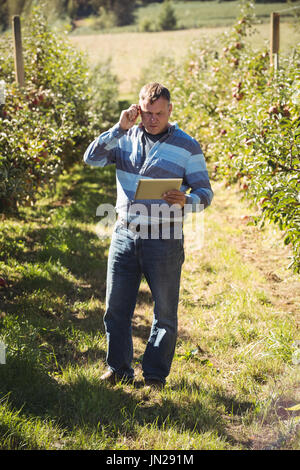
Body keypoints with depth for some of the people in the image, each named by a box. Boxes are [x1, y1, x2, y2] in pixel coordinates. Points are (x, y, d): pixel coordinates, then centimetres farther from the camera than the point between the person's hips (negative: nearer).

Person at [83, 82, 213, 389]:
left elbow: (205, 193, -3)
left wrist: (185, 200, -25)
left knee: (165, 313, 5)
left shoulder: (187, 147, -2)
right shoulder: (125, 138, 7)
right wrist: (120, 127, -10)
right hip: (124, 234, 3)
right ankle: (118, 370, 25)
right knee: (116, 307, 9)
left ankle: (155, 376, 21)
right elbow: (92, 158, -4)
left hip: (163, 238, -3)